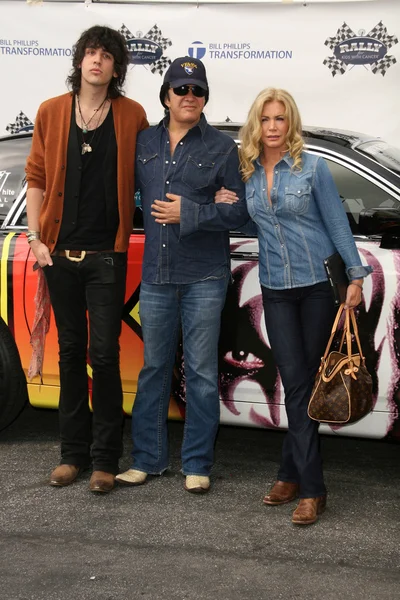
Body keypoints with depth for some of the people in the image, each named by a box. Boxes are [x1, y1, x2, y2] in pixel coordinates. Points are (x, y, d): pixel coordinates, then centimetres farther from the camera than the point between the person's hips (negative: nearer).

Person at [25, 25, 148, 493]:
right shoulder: (51, 112, 4)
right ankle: (73, 452, 20)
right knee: (71, 352, 10)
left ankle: (106, 459, 8)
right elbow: (36, 178, 6)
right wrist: (35, 236, 0)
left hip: (107, 254, -2)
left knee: (104, 354, -2)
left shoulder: (132, 116, 0)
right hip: (60, 252, 2)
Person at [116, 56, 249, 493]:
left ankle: (197, 465, 10)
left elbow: (239, 211, -3)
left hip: (204, 277, -3)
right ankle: (147, 458, 19)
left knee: (201, 372, 1)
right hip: (156, 275, 3)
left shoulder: (222, 147, 1)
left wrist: (189, 213, -12)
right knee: (153, 368, 9)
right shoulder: (143, 143, 10)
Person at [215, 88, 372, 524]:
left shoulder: (312, 168, -5)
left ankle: (293, 473, 11)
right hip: (276, 289, 3)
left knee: (308, 381, 3)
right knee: (295, 382, -1)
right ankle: (310, 487, 2)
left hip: (318, 284, -3)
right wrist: (229, 207, -2)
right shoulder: (247, 174, 5)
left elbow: (336, 222, -3)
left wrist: (355, 276, -7)